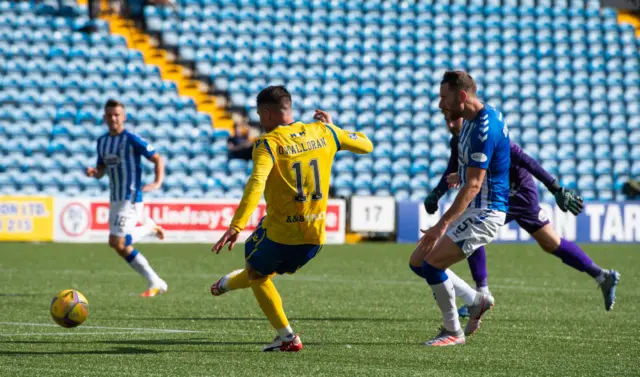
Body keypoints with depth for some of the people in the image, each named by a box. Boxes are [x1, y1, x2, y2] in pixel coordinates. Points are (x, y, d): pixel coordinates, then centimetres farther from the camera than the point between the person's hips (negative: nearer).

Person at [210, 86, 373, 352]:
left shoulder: (268, 143, -14)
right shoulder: (323, 132, 1)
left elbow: (256, 184, -30)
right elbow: (366, 145, 16)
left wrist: (236, 226, -37)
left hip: (280, 232, -6)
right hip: (315, 234, 6)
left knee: (257, 274, 22)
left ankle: (287, 337, 23)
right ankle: (228, 284, 58)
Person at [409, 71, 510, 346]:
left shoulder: (484, 129, -23)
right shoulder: (472, 119, 7)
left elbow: (473, 185, -27)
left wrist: (443, 224, -31)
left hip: (484, 212, -10)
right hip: (471, 209, 10)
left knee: (431, 264, -17)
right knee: (417, 262, 8)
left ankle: (453, 331, -1)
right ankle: (478, 300, 20)